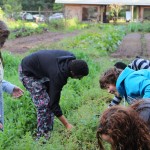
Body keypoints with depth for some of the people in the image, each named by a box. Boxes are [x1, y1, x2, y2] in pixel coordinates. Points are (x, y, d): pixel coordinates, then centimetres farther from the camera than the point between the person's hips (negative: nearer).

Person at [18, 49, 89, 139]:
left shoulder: (72, 59, -17)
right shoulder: (58, 74, -38)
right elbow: (54, 103, -31)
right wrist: (67, 124, -28)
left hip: (42, 70, 9)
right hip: (28, 72, -8)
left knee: (50, 99, 4)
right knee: (43, 104, -15)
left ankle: (48, 133, 11)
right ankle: (42, 137, -5)